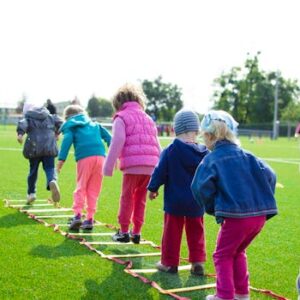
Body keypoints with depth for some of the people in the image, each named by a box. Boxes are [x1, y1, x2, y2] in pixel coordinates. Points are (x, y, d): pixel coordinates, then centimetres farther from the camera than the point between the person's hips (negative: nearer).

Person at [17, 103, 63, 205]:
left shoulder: (28, 118, 10)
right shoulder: (49, 117, 20)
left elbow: (22, 124, -11)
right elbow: (59, 122, 12)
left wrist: (20, 133, -27)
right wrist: (56, 133, 25)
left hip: (34, 147, -1)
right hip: (49, 147, 1)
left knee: (33, 170, 13)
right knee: (50, 168, 1)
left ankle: (31, 193, 20)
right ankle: (52, 181, -32)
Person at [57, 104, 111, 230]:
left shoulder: (70, 126, 16)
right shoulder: (94, 124, 29)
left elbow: (67, 140, -3)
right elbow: (108, 137, 19)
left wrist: (61, 159, -10)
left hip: (84, 158, -3)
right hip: (100, 156, 3)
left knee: (81, 187, 7)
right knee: (93, 190, 10)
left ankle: (77, 215, -8)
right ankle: (90, 219, 10)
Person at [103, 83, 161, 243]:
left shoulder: (121, 118, 4)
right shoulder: (148, 118, 23)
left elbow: (117, 142, -9)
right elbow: (157, 145, 20)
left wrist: (108, 166, -7)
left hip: (132, 165, -5)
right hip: (150, 166, 5)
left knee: (127, 198, 7)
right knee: (140, 199, 15)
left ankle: (124, 232, 11)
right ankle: (136, 232, 18)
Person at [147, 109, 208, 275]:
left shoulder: (170, 151, -14)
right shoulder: (204, 153, -3)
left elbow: (160, 172, -8)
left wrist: (153, 188, 8)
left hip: (174, 201, -3)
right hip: (197, 202, 3)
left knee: (172, 232, 8)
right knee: (196, 232, 15)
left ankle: (169, 263, 16)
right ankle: (198, 262, 14)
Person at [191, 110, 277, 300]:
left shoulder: (211, 160, -3)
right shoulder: (247, 156, 11)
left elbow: (201, 188, -14)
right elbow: (269, 176, 4)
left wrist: (212, 207, 3)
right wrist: (263, 201, 12)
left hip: (235, 216, -6)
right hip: (260, 215, 6)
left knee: (223, 255, 13)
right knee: (238, 252, 25)